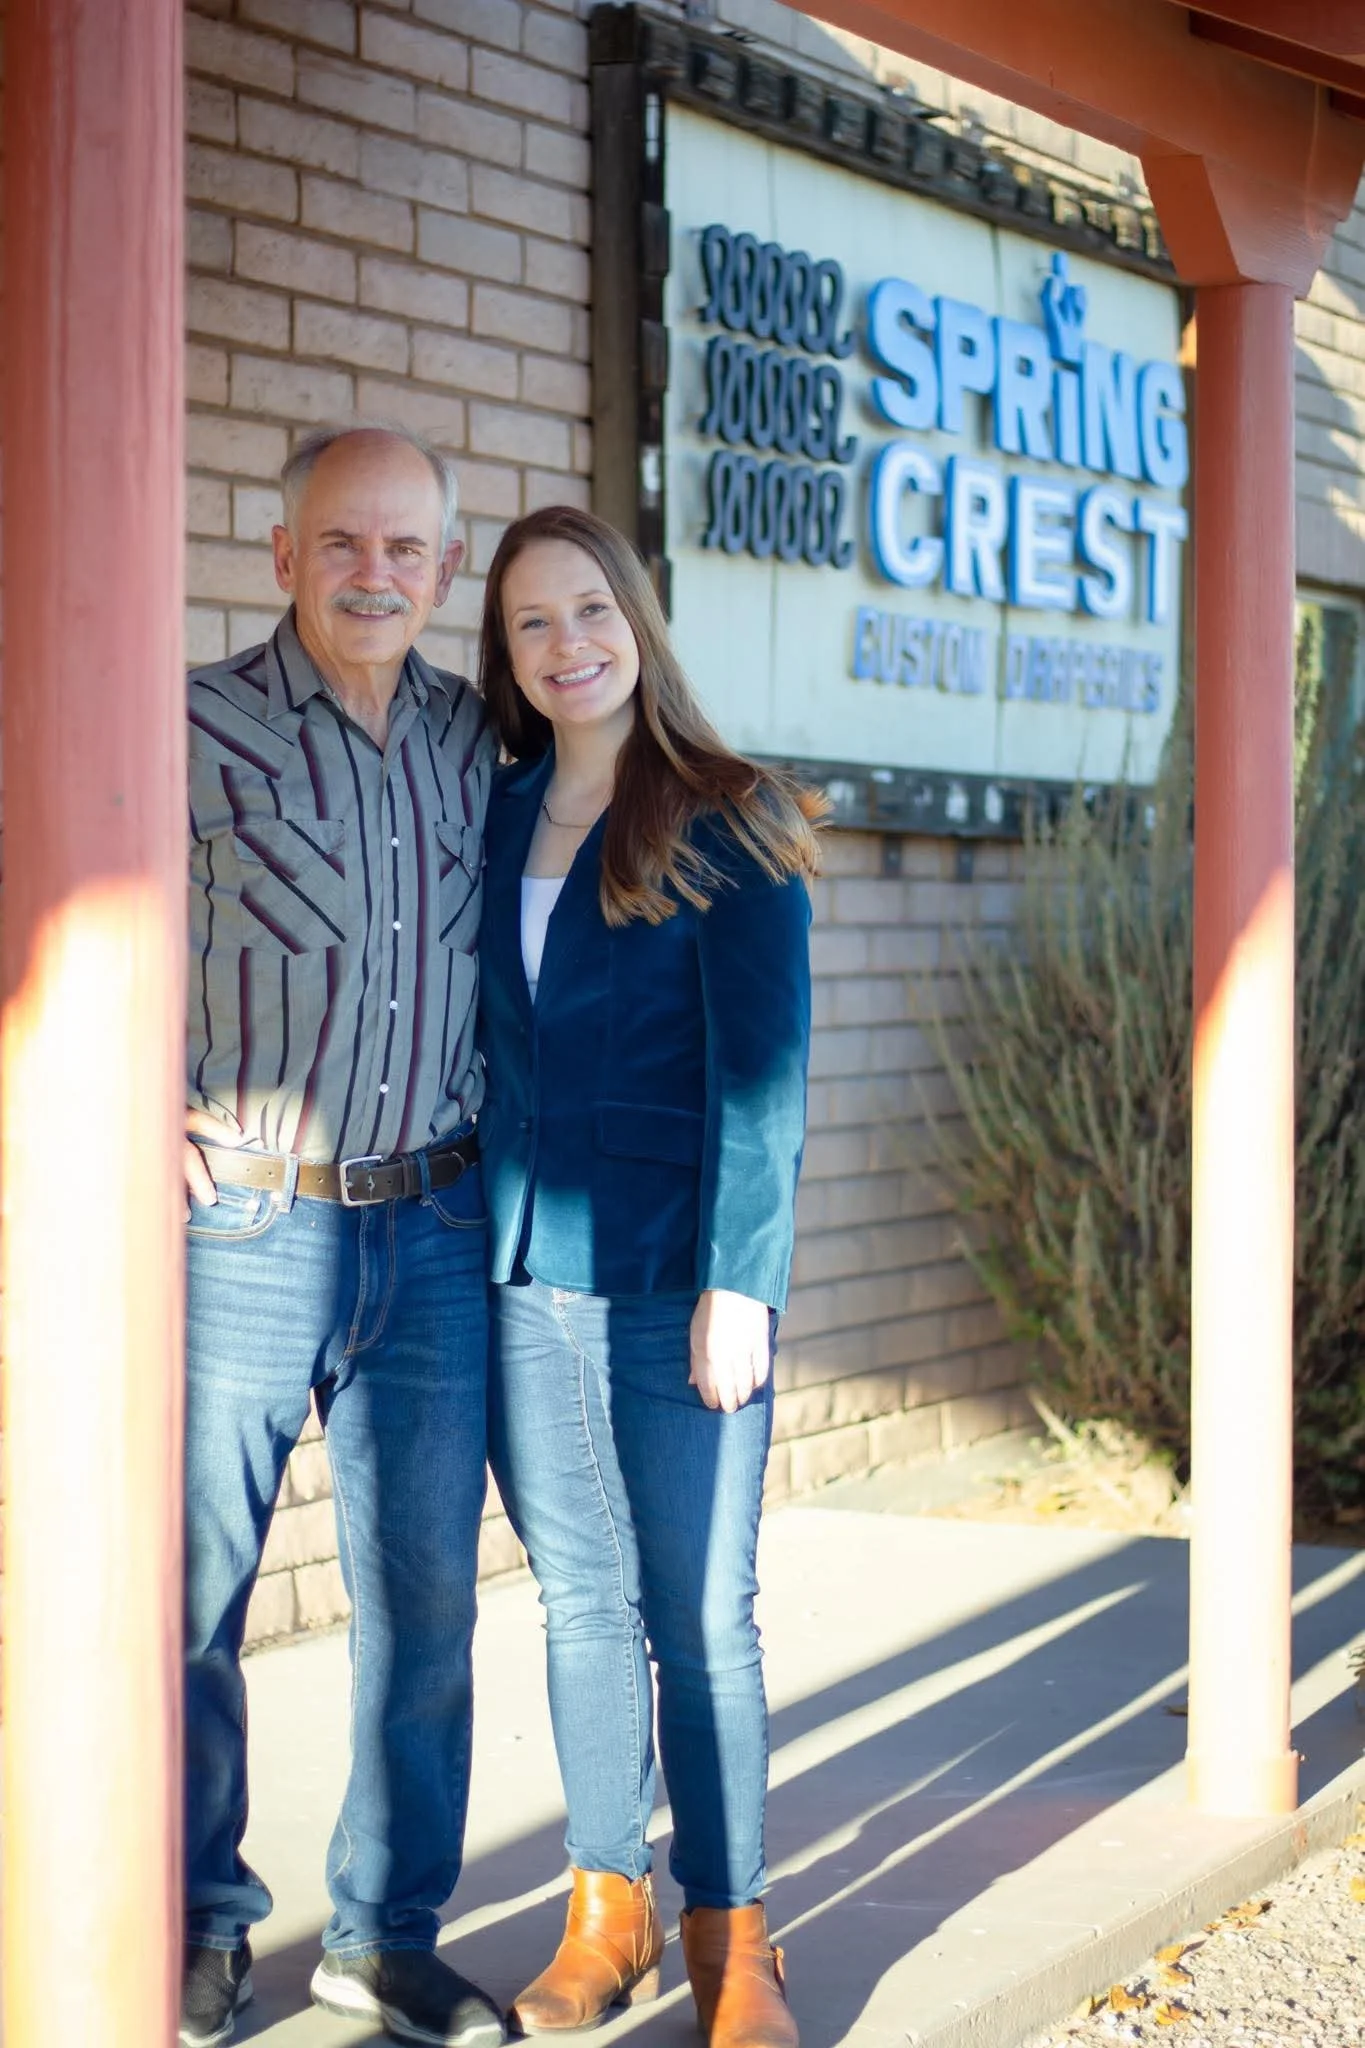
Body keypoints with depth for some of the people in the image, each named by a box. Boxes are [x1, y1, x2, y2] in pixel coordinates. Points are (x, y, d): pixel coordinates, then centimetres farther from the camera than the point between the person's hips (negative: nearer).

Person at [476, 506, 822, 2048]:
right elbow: (473, 1039, 14)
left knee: (700, 1622, 0)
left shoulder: (728, 831, -3)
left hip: (673, 1283, -4)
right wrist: (468, 1245, 5)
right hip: (525, 1282, 4)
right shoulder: (492, 820, 10)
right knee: (582, 1607, 10)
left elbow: (760, 1075, -6)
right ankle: (606, 1922, 20)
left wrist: (737, 1283, -13)